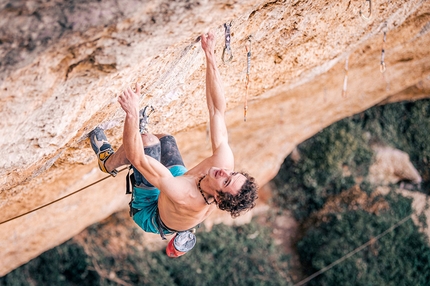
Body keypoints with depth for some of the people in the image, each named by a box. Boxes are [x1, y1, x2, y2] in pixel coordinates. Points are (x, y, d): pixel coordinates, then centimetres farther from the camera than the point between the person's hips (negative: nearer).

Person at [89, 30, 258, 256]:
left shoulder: (187, 199, -47)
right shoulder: (225, 161, -32)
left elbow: (136, 158, -49)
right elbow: (217, 110, -29)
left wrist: (132, 113, -56)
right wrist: (210, 56, -33)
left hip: (152, 212, -6)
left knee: (148, 141, -20)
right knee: (165, 139, 13)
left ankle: (108, 162, 10)